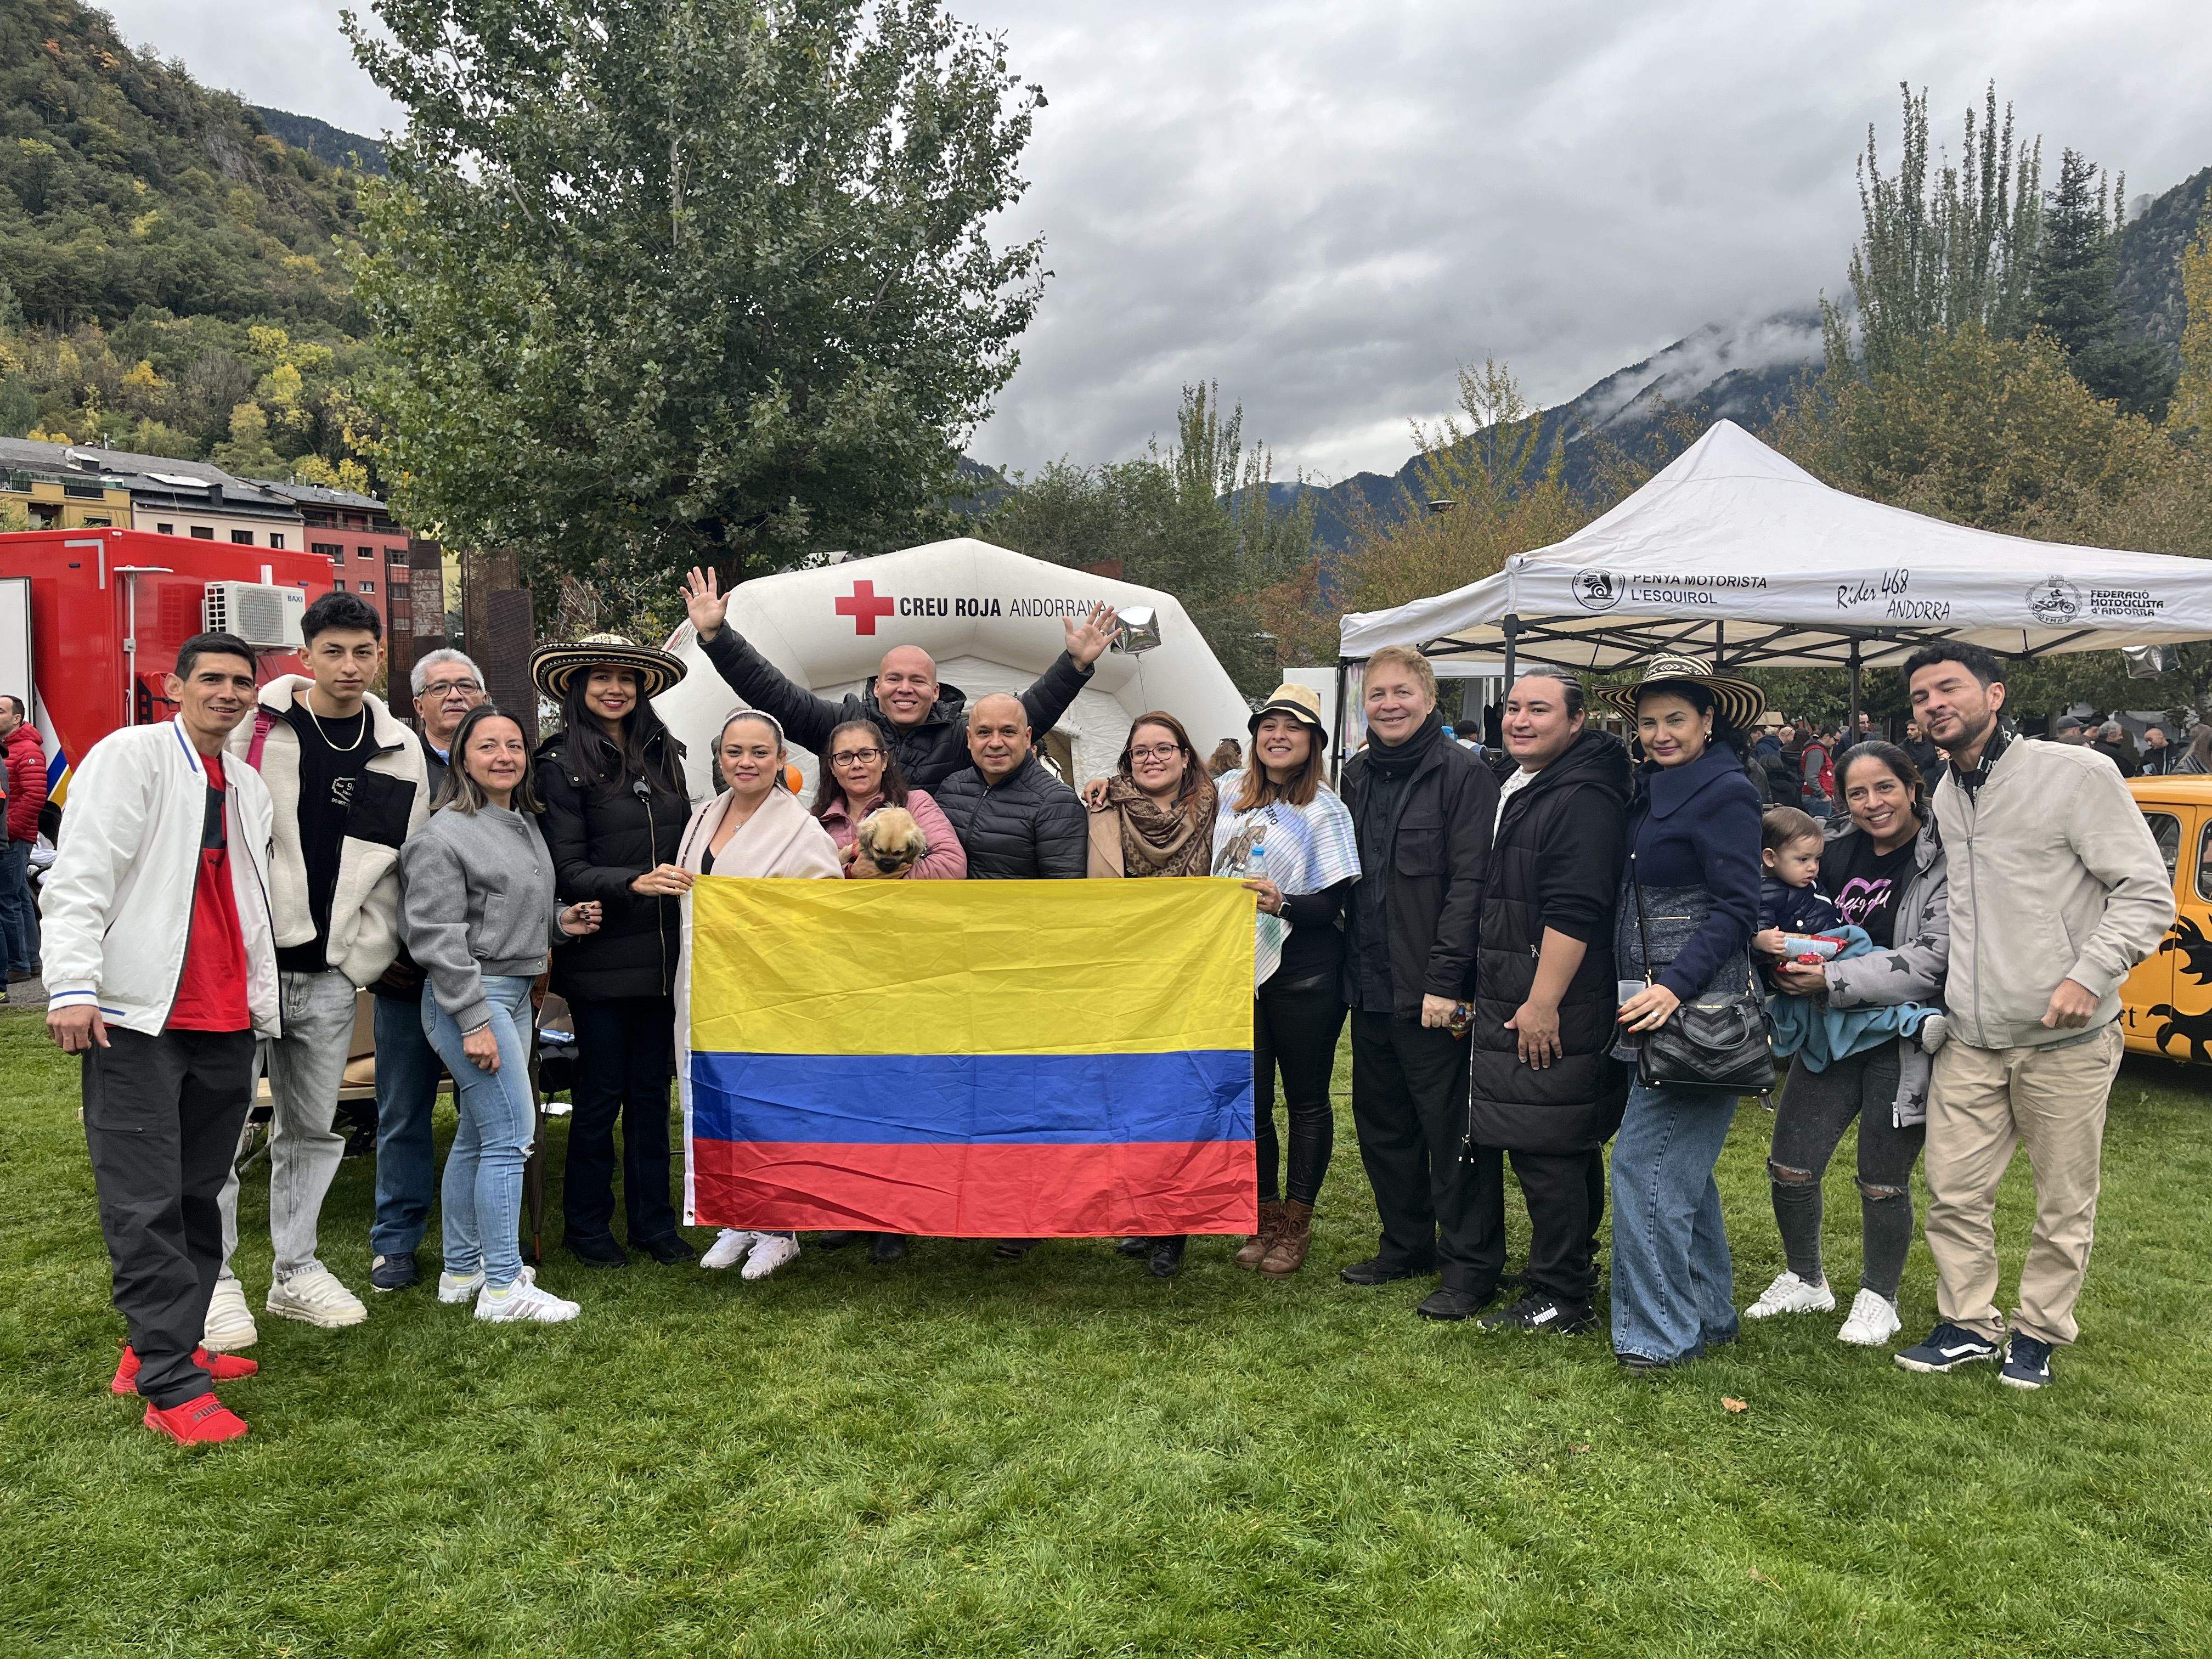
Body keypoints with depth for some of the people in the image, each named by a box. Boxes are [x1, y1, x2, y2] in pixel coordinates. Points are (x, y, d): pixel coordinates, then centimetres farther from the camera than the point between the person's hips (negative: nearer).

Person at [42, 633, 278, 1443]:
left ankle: (167, 1346, 24)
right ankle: (171, 1388, -1)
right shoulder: (130, 755, -3)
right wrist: (73, 986, -19)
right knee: (147, 1205, -4)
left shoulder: (246, 787, 18)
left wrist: (265, 1002, 18)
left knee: (198, 1195, 12)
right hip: (139, 1018, -7)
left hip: (225, 1023, 7)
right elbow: (79, 876, -10)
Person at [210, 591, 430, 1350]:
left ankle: (296, 1271, 27)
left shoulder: (401, 751, 7)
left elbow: (399, 866, 10)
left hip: (330, 974, 4)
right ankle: (214, 1280, 16)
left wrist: (367, 954, 1)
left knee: (312, 1128, 13)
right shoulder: (254, 728, -5)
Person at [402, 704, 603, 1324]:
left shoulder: (528, 825, 14)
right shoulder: (443, 835, -12)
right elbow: (437, 936, -16)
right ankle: (503, 1286, -3)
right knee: (511, 1133, -10)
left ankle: (461, 1272, 24)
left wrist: (562, 921, 7)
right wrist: (474, 1021, -19)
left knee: (477, 1136, 14)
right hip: (469, 995, -9)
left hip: (516, 993, 9)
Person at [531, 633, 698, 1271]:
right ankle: (586, 1226, 21)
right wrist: (635, 882, -24)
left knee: (653, 1089, 12)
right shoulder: (563, 763, -6)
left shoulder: (663, 754, 10)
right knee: (600, 1093, 5)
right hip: (601, 956, -4)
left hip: (662, 952, 5)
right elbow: (566, 871, -11)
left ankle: (653, 1220, 23)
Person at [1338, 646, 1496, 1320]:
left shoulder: (1463, 774, -9)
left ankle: (1467, 1265, 12)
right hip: (1370, 986, 7)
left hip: (1431, 991, -7)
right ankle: (1406, 1245, 30)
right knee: (1381, 1123, 15)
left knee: (1451, 1129, 1)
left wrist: (1445, 979, -19)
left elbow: (1469, 883, -15)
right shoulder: (1356, 776, 13)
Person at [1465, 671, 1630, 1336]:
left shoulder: (1583, 798, -16)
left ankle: (1561, 1300, 5)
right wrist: (1480, 992, 24)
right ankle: (1574, 1269, 31)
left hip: (1551, 1010, -10)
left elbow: (1573, 913, -23)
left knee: (1546, 1151, -5)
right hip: (1508, 999, 10)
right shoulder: (1514, 788, 17)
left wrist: (1542, 1003, -23)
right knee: (1571, 1150, 19)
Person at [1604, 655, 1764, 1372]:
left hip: (1695, 1006, -9)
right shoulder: (1652, 791, 14)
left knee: (1645, 1160, -8)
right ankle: (1709, 1313, 28)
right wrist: (1637, 990, 9)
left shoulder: (1725, 792, -11)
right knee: (1681, 1163, 15)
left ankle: (1659, 1332, 2)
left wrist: (1674, 986, -25)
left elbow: (1735, 908, -17)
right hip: (1652, 1002, 9)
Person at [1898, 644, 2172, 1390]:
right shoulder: (1939, 802, 9)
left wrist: (2090, 974, -20)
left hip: (2065, 1041, -4)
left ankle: (2038, 1333, 27)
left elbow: (2148, 893, -9)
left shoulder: (2075, 775, -9)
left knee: (2065, 1203, 9)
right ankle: (1967, 1325, 24)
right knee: (1953, 1191, 7)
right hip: (1969, 1040, 5)